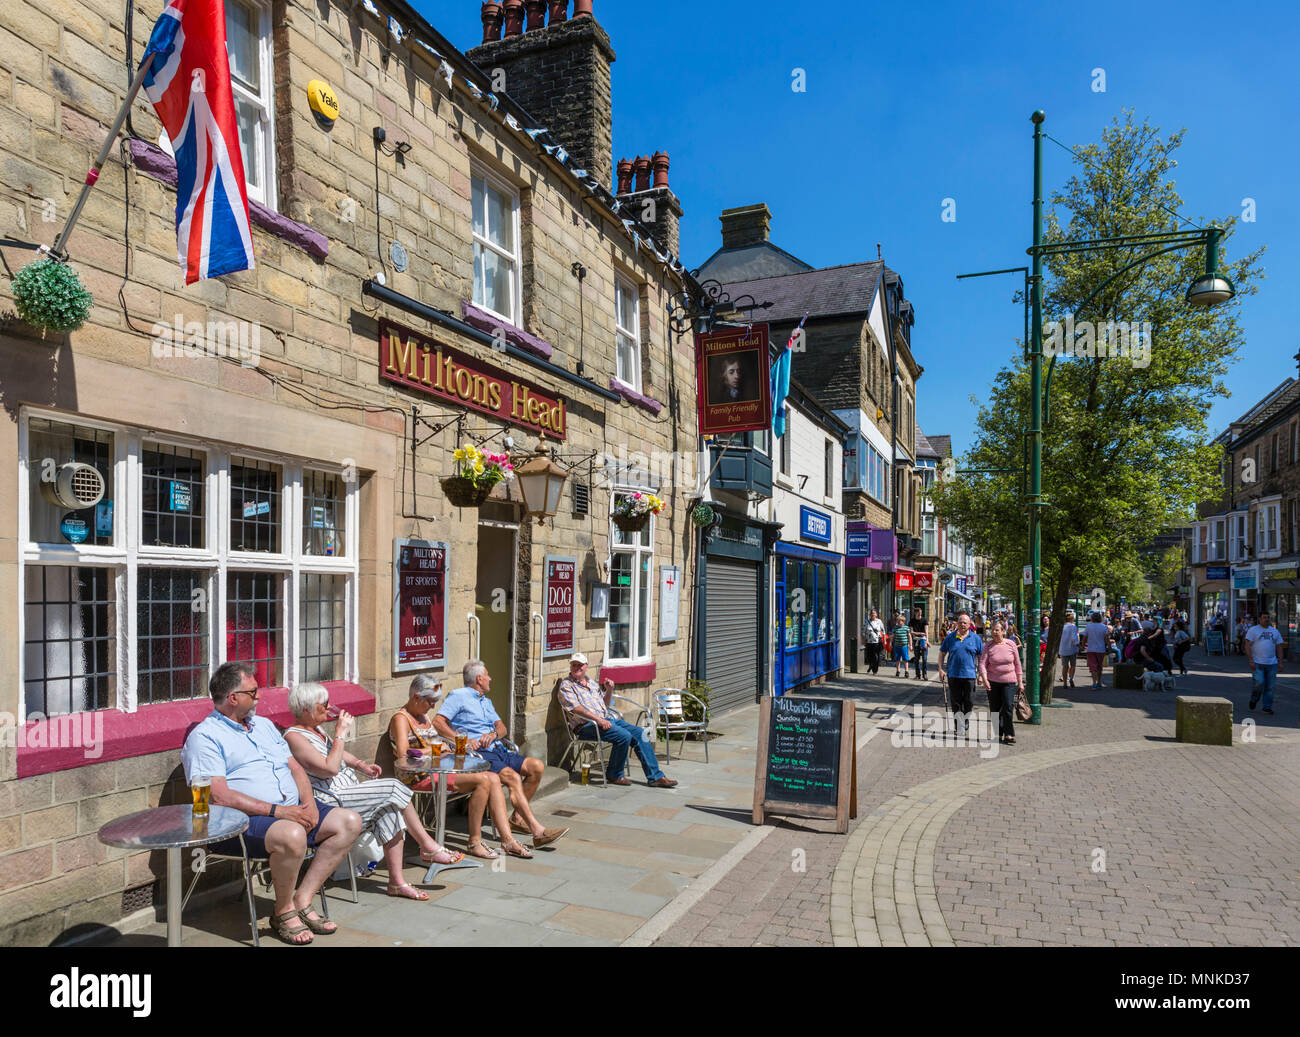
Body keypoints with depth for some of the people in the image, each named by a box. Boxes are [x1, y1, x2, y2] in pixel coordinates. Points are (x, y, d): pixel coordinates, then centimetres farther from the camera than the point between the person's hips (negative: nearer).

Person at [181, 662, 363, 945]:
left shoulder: (264, 725, 21)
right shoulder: (204, 737, -5)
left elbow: (295, 767, 18)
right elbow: (219, 796, -17)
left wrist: (308, 802, -3)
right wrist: (277, 811, -22)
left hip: (292, 809, 8)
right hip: (243, 820, -8)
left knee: (350, 822, -7)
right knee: (292, 835, -36)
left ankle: (302, 900, -5)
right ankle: (283, 912, -10)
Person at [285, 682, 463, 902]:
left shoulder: (315, 729, 15)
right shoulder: (294, 737, -15)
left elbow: (338, 753, 28)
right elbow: (330, 768, -24)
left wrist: (361, 765, 11)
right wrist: (340, 734, -19)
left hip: (347, 791, 9)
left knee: (390, 808, -14)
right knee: (394, 788, -17)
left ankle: (397, 881, -12)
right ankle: (428, 847, -4)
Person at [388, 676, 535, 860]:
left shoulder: (424, 716, 21)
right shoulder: (400, 719, -8)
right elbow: (402, 753, -22)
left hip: (438, 770, 9)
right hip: (420, 777, -9)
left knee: (493, 778, -10)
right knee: (482, 780, -25)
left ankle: (507, 839, -15)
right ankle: (474, 842, -17)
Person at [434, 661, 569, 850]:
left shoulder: (486, 702, 29)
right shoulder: (457, 696, 3)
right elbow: (438, 722, -9)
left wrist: (493, 733, -5)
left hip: (498, 750, 8)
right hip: (478, 754, -8)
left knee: (537, 766, -9)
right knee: (513, 777, -29)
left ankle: (517, 818, 1)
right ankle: (538, 831, -32)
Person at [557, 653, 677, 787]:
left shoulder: (591, 683, 22)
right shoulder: (566, 685, -1)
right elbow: (576, 708, -16)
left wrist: (609, 691, 8)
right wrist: (598, 719, -25)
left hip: (608, 719, 8)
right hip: (587, 725, -8)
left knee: (639, 732, -7)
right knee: (624, 736, -27)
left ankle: (655, 777, -4)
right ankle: (614, 775, -8)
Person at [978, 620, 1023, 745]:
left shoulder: (1011, 645, 0)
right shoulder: (988, 646, -1)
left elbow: (1017, 664, 7)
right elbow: (982, 663, -7)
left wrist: (1020, 682, 7)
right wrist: (984, 679, -20)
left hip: (1009, 682, -1)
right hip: (993, 682, 1)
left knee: (1008, 707, -11)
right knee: (995, 708, 6)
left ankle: (1009, 735, -4)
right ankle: (998, 734, 19)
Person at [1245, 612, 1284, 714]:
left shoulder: (1275, 631, 13)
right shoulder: (1253, 630, -1)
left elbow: (1279, 647, 16)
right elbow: (1248, 645, -6)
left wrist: (1280, 662, 8)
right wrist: (1251, 661, -13)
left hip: (1272, 663, 4)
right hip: (1257, 663, -4)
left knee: (1270, 687, 4)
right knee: (1259, 684, -13)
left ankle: (1267, 707, 12)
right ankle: (1254, 700, 12)